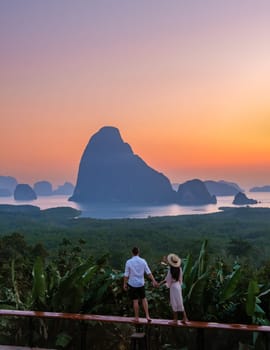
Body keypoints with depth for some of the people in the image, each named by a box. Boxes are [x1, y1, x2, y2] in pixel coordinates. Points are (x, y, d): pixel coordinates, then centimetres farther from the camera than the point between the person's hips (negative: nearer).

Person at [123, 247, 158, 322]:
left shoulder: (128, 262, -12)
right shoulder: (143, 261, -6)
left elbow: (126, 275, -9)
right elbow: (148, 272, -5)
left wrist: (125, 284, 0)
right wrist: (153, 281, 0)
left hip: (132, 284, -2)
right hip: (141, 284, 2)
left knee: (135, 301, 7)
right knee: (144, 299, 17)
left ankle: (136, 318, 16)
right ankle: (147, 315, 8)